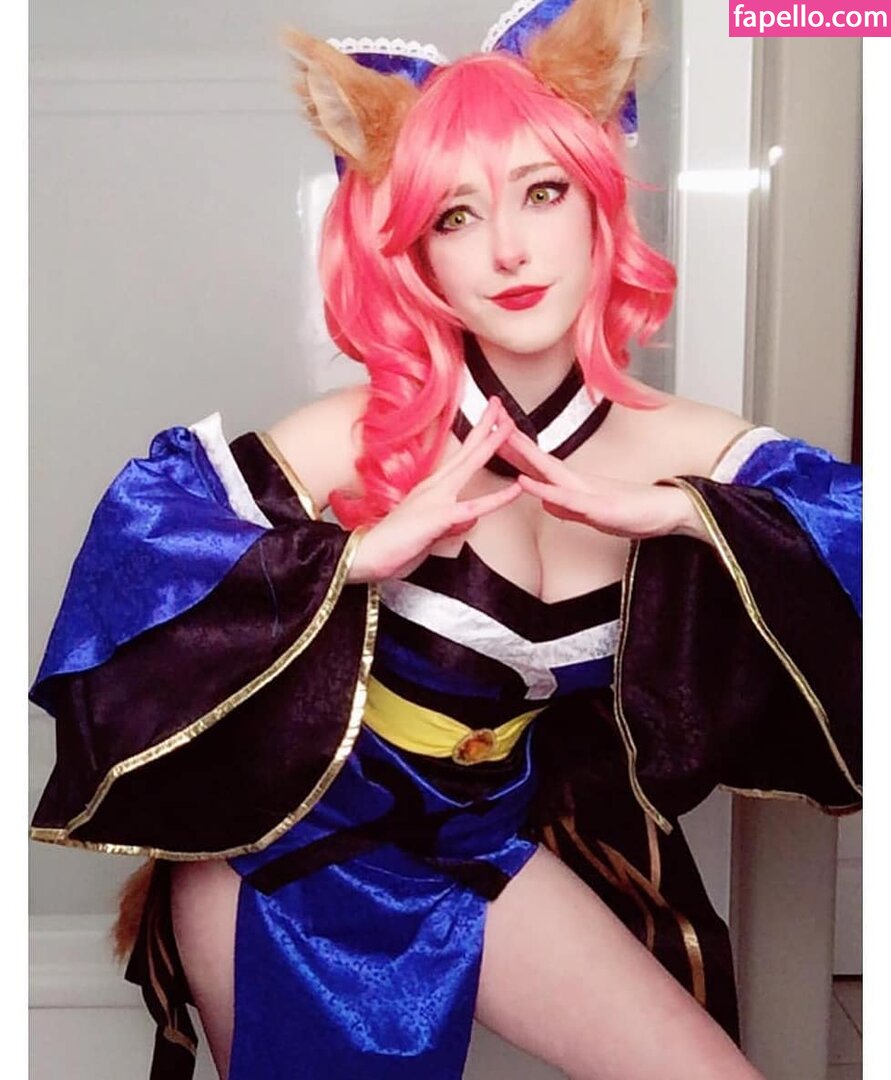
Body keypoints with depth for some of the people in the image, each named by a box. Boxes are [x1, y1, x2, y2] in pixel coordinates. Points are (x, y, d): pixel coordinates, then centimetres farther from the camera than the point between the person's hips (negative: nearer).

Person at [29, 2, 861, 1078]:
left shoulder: (684, 452, -13)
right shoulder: (360, 441, -23)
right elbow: (146, 543, -24)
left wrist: (682, 514, -30)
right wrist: (367, 553, -37)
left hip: (480, 842, 3)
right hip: (284, 844, -2)